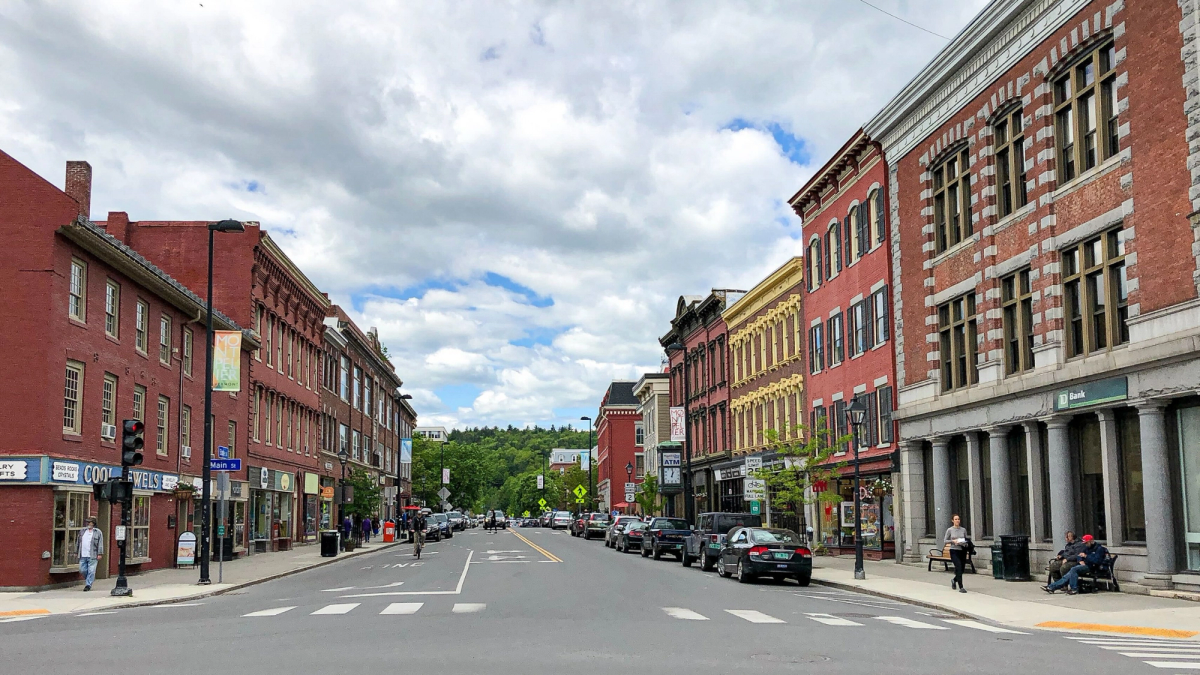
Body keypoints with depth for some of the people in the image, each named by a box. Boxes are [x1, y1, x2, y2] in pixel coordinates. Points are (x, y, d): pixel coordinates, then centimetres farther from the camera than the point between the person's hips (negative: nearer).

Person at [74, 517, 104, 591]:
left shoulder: (98, 532, 0)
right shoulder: (82, 531, 14)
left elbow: (100, 544, -3)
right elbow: (78, 542, 20)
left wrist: (100, 554, -10)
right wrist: (76, 552, 17)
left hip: (92, 556, -5)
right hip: (83, 555, 5)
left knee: (91, 571, -5)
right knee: (82, 570, 6)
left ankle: (88, 585, 1)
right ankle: (88, 579, 30)